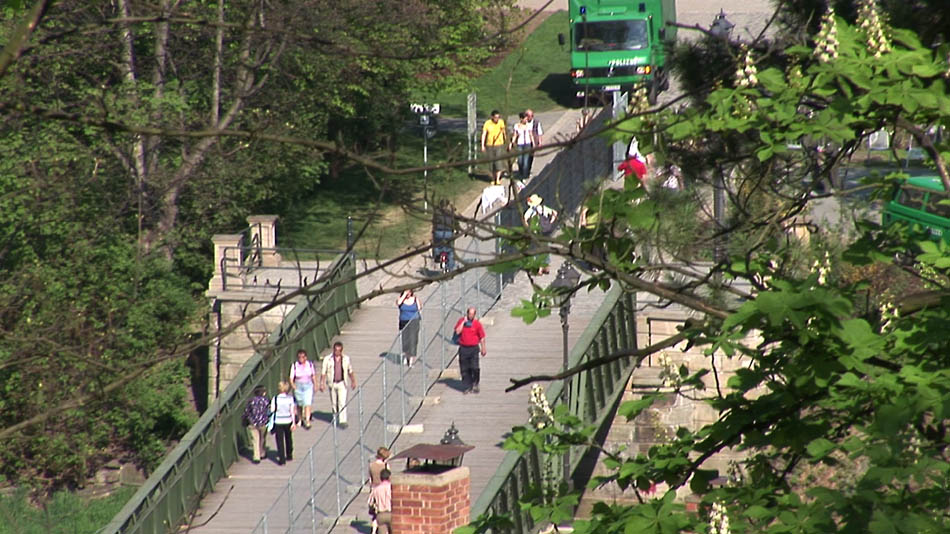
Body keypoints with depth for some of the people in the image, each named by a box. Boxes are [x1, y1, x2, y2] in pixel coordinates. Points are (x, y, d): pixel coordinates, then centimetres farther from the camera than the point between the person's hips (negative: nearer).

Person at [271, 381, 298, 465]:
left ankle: (281, 459, -3)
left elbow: (272, 411, -7)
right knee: (288, 439, 21)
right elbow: (293, 411, -5)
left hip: (278, 422, -2)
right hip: (288, 421, 2)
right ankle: (289, 456, 34)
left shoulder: (275, 399, -9)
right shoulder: (290, 398, -5)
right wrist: (294, 423, -1)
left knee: (280, 441, 2)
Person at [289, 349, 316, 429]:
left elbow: (313, 375, 12)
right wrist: (292, 384, -27)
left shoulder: (310, 364, -2)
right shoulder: (295, 365, -7)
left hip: (308, 386, 0)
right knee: (299, 404, 14)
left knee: (307, 404, -13)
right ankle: (300, 420, 35)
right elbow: (291, 377, -8)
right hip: (298, 386, 0)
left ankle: (307, 422, -15)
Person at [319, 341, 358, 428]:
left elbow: (350, 371, 14)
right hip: (332, 384, 1)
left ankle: (343, 421, -17)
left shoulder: (346, 359, 1)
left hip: (342, 384, 0)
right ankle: (336, 419, 30)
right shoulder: (328, 359, -4)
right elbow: (323, 372, -3)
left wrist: (353, 381, 14)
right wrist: (322, 383, -9)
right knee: (334, 403, 10)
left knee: (342, 403, -12)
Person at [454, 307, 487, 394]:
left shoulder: (477, 323, 1)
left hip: (473, 348, -2)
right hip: (463, 348, 2)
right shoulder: (461, 321, 5)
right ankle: (467, 387, 11)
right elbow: (457, 331, -10)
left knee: (475, 368, -10)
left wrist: (483, 349, 4)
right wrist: (463, 322, -11)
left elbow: (482, 337, 5)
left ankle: (475, 385, 10)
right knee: (464, 369, 3)